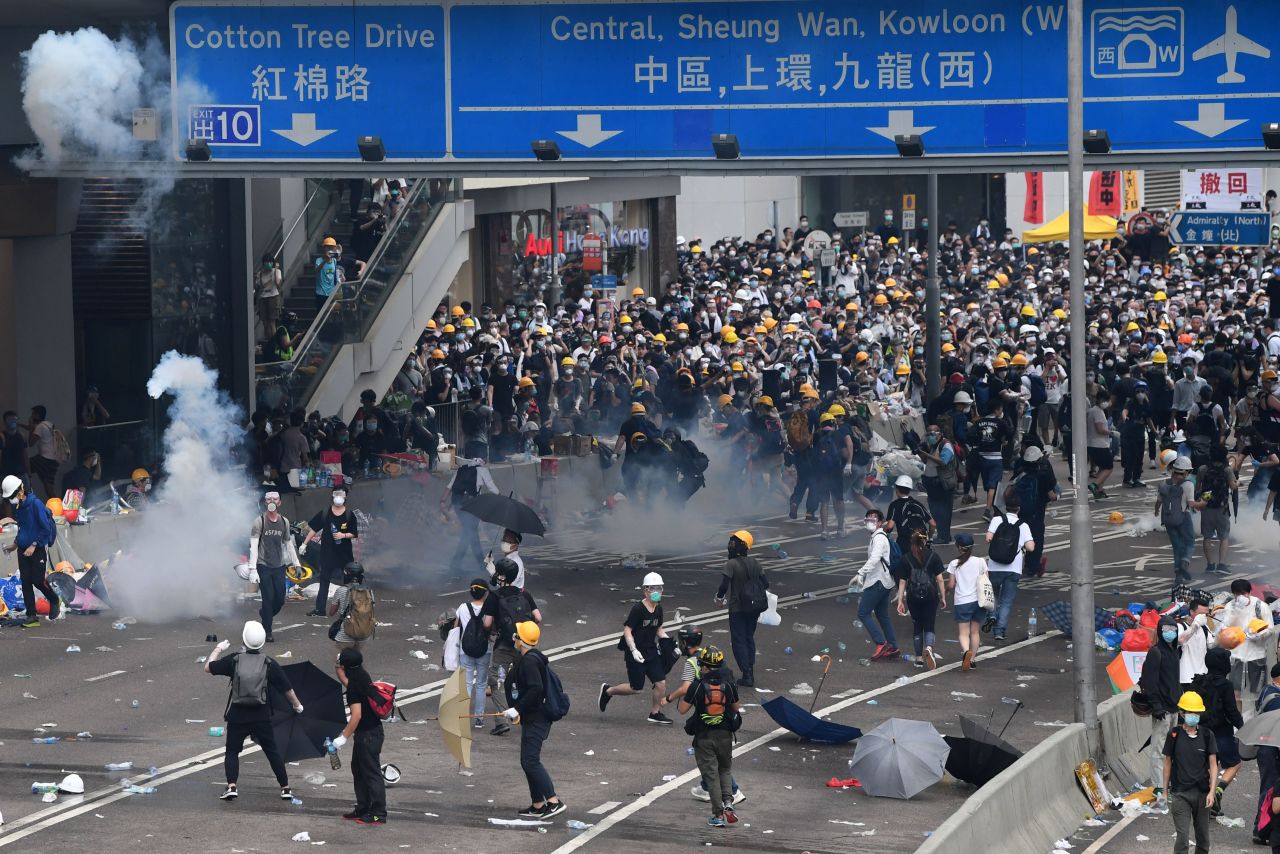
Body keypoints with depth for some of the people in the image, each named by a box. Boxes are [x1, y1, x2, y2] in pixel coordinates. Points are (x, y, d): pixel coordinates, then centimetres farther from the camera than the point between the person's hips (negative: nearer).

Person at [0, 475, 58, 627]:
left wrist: (34, 545, -19)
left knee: (38, 580, -8)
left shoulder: (35, 504, -16)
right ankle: (31, 617, 3)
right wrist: (15, 544, 17)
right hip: (23, 550, 7)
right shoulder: (18, 507, 9)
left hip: (39, 549, -7)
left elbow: (46, 529, -16)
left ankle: (55, 601, 20)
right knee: (25, 582, 1)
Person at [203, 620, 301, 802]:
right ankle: (285, 788, 11)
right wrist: (296, 705, 20)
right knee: (273, 751, 11)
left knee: (232, 751, 10)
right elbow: (287, 689, 2)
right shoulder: (269, 664, -4)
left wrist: (218, 649, 20)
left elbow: (208, 667, 5)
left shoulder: (234, 661, -6)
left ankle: (231, 786, -7)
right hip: (261, 717, 1)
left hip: (237, 716, -1)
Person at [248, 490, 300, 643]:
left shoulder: (284, 522, 8)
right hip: (263, 566, -4)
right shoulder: (259, 521, -6)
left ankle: (264, 613, 33)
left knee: (280, 599, 2)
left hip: (279, 566, 4)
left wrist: (296, 564, 14)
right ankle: (267, 632, 1)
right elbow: (253, 545, -11)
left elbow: (289, 544, 18)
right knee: (268, 599, -7)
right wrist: (252, 567, -21)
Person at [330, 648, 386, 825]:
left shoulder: (355, 686, -22)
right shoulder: (362, 677, 6)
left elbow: (357, 715, -27)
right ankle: (363, 808, 29)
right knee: (358, 769, 20)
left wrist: (344, 737, -23)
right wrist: (338, 671, 32)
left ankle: (378, 813, -1)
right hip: (371, 731, 10)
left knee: (371, 772, -5)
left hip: (368, 735, -10)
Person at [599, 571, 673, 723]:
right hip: (636, 654, -7)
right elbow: (627, 630, -17)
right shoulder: (638, 609, -18)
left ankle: (655, 713, 17)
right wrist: (633, 650, -26)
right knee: (636, 688, 0)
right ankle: (608, 690, 23)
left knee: (661, 682, 0)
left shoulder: (658, 609, 4)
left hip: (651, 652, 7)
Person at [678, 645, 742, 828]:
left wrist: (685, 695, 13)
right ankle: (728, 802, 0)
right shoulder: (728, 684, -3)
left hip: (704, 736, -2)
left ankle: (718, 814, 3)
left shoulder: (697, 686, -11)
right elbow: (736, 708, 8)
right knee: (725, 769, 21)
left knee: (711, 774, 4)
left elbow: (683, 709, -6)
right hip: (725, 735, 2)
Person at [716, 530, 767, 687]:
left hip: (738, 609, -6)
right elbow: (765, 583, 3)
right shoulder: (754, 562, 0)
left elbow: (724, 585, -22)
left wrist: (719, 596, -2)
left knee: (738, 641, 2)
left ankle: (746, 675, -3)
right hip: (755, 608, 6)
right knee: (749, 638, 19)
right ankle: (750, 672, 22)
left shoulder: (731, 564, -18)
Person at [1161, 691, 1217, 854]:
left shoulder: (1207, 735, 1)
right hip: (1180, 793, -2)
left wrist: (1212, 791, -7)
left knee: (1203, 837, 10)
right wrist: (1165, 791, 7)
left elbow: (1213, 765, 2)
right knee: (1182, 836, -8)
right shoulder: (1174, 735, -1)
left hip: (1202, 792, 2)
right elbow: (1168, 763, 7)